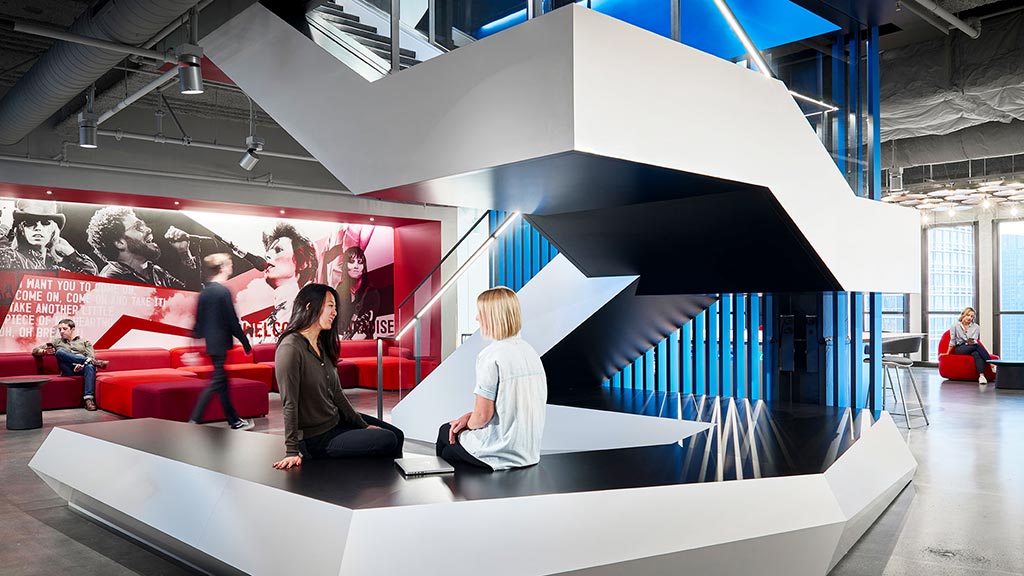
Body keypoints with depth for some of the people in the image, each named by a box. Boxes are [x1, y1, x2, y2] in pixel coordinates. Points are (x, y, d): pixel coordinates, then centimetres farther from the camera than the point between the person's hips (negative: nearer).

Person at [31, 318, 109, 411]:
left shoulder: (85, 342, 25)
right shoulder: (57, 342, 29)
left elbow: (91, 357, 8)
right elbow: (35, 350, 23)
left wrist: (82, 365, -15)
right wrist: (45, 351, -2)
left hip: (83, 368, -1)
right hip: (68, 371, 1)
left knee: (90, 366, -39)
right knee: (60, 352, -29)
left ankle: (89, 399, -52)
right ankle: (95, 362, -35)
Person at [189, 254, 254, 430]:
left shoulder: (204, 292, 9)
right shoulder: (223, 291, -14)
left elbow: (199, 322, 12)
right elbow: (233, 321, -14)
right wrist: (246, 343, -6)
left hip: (211, 343, 9)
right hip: (221, 344, -9)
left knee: (222, 381, 14)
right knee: (217, 382, -4)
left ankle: (234, 421, 23)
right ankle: (194, 420, -7)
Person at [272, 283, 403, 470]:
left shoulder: (323, 345, 7)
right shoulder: (291, 348, -20)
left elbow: (337, 394, 10)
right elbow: (289, 404, -22)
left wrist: (363, 425, 9)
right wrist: (292, 452, -22)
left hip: (337, 420, 9)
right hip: (315, 439, -9)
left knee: (397, 435, 8)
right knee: (387, 441, -15)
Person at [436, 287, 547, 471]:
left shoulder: (491, 356, -20)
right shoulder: (530, 351, 4)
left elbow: (482, 416, -18)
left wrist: (469, 423, 4)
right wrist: (469, 416, 7)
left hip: (500, 454, -7)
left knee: (445, 433, 21)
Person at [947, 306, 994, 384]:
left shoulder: (976, 327, 12)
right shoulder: (955, 326, 6)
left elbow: (978, 341, 18)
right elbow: (952, 341, 7)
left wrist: (973, 342, -4)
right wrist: (947, 353, 5)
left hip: (973, 348, 2)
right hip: (959, 349, -2)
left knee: (977, 354, -38)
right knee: (977, 346, -33)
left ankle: (981, 376, -54)